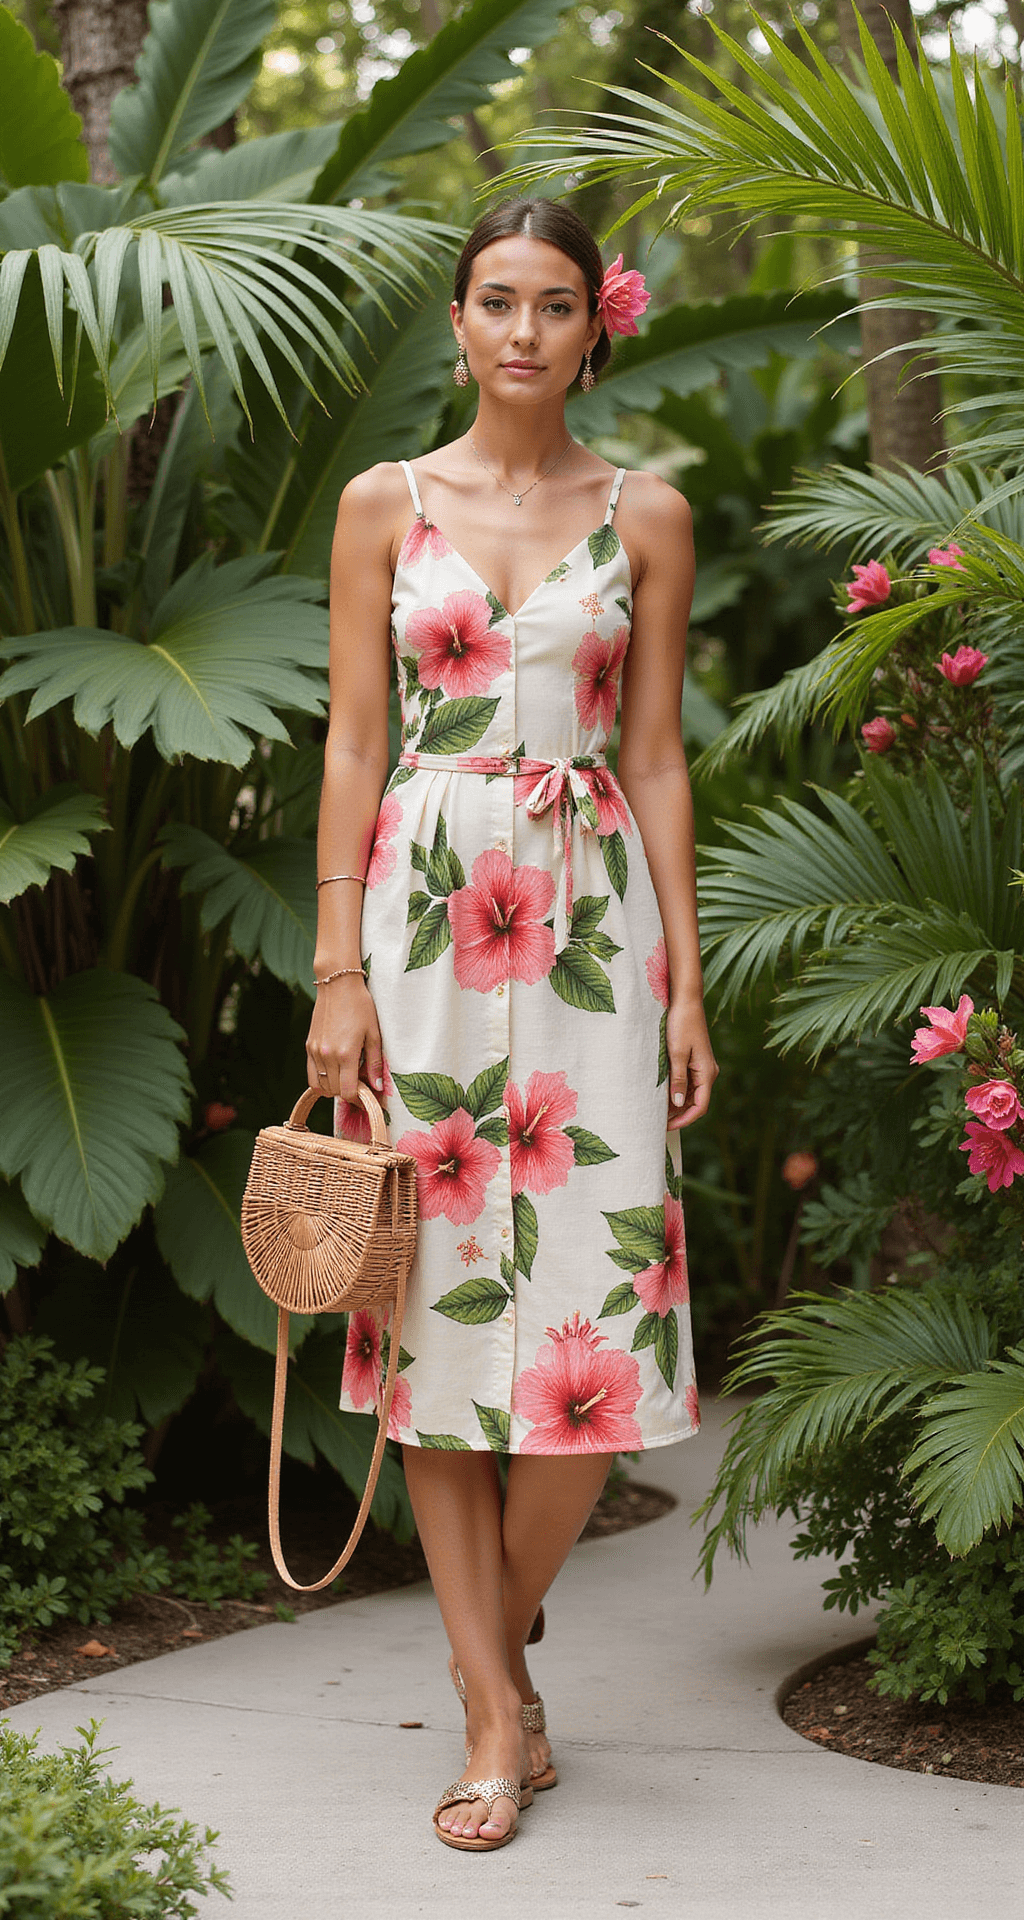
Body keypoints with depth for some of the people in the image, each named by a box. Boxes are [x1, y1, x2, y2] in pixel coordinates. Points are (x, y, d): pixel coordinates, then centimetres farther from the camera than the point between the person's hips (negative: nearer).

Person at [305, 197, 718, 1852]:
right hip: (423, 915, 0)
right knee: (443, 1297, 0)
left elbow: (657, 759, 7)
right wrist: (338, 973, -4)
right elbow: (353, 747, 4)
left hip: (590, 921, 0)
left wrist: (687, 985, 1)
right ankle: (495, 1713, 8)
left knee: (600, 1314, -6)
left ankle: (500, 1639, 19)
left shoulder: (644, 516, 8)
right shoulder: (386, 505, 7)